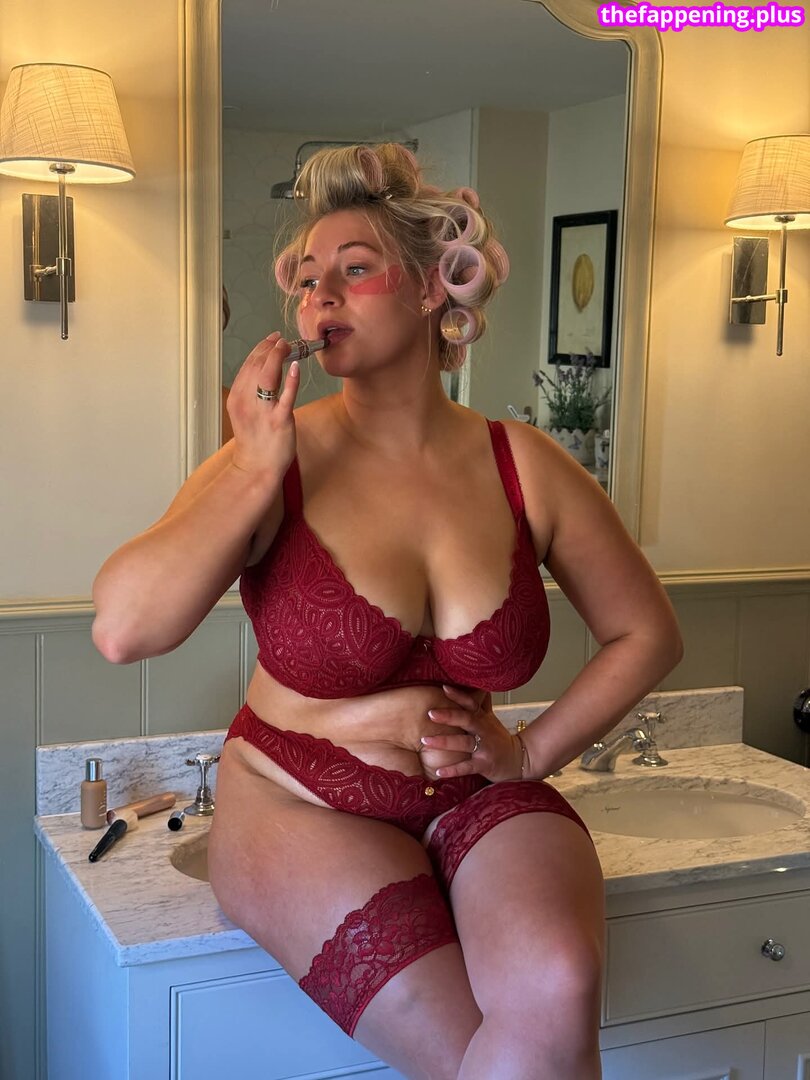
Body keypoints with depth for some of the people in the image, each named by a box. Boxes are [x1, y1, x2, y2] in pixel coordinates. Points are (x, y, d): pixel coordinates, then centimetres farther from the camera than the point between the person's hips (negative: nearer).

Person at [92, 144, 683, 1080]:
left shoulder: (524, 468, -2)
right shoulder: (272, 460, -10)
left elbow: (646, 633, 9)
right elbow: (123, 629, -24)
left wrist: (533, 752, -1)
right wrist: (259, 469, -23)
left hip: (473, 797, 3)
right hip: (302, 807, -2)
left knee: (555, 991, -27)